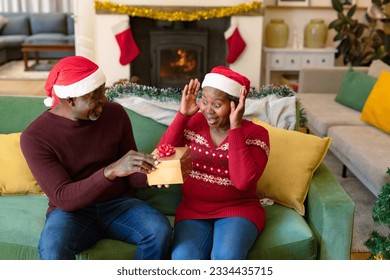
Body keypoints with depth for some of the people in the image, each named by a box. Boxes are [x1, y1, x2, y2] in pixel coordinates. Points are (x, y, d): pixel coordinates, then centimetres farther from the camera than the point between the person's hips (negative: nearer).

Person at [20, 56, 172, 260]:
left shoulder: (115, 113, -5)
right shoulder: (34, 137, -14)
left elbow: (130, 172, 3)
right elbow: (62, 198, -23)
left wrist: (151, 174, -22)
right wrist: (111, 171, -38)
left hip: (118, 203, 3)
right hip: (71, 211, -2)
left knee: (160, 230, -28)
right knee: (52, 248, -36)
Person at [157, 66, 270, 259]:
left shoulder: (255, 134, -6)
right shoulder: (192, 123, 3)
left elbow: (243, 181, -22)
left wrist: (235, 127, -22)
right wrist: (182, 114, -10)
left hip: (238, 210, -2)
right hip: (193, 210, 2)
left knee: (227, 256, -32)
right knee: (184, 258, -27)